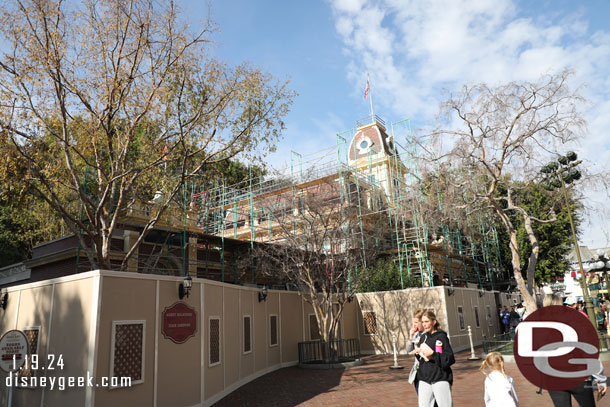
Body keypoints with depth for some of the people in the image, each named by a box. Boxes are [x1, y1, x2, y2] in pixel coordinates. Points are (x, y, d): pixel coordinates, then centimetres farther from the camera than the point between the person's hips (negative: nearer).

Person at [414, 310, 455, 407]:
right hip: (424, 379, 5)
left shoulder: (441, 336, -8)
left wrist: (433, 354, -19)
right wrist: (417, 353, -2)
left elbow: (450, 359, -13)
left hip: (440, 379, -5)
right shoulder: (423, 337, 10)